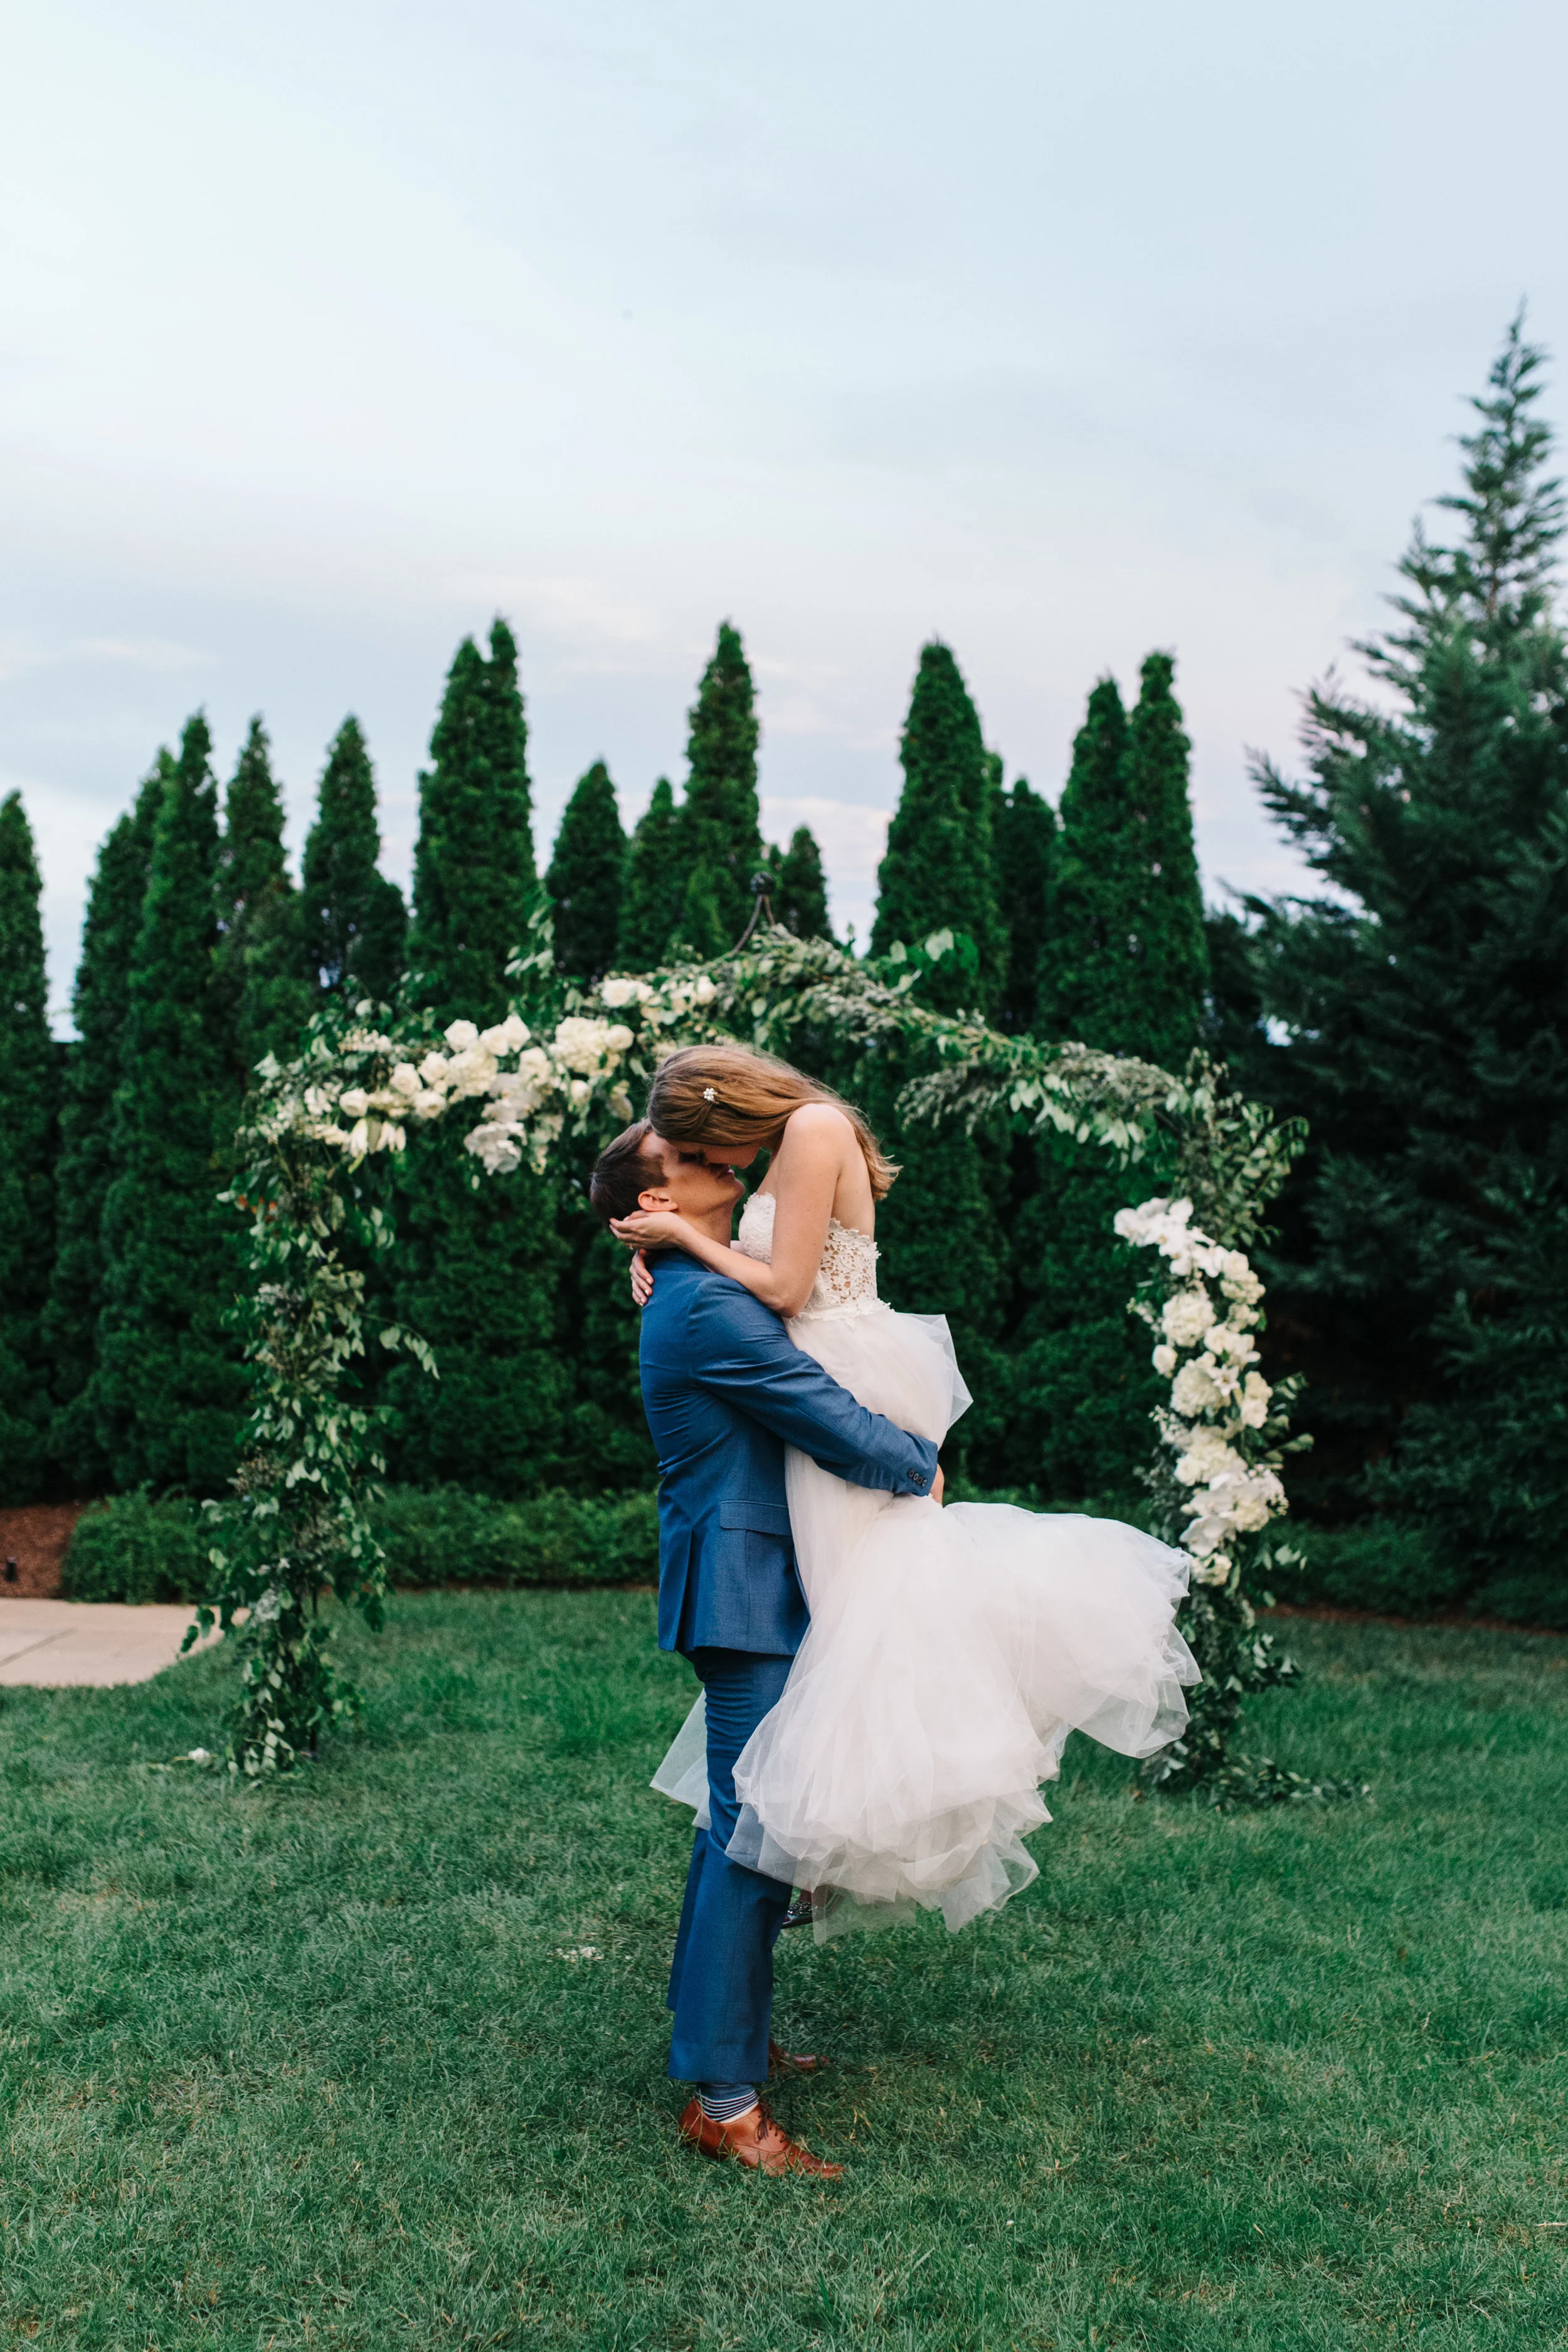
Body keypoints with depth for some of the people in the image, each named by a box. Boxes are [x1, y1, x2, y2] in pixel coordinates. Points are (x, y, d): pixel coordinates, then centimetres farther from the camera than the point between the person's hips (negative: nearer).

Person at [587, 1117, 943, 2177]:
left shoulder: (709, 1296, 15)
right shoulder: (711, 1307, -19)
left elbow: (812, 1406, 21)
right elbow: (839, 1429, -19)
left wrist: (903, 1454, 6)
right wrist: (924, 1468, -1)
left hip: (748, 1590, 11)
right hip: (747, 1591, -11)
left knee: (741, 1823, 19)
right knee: (755, 1834, -7)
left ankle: (724, 2032, 32)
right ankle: (723, 2101, 0)